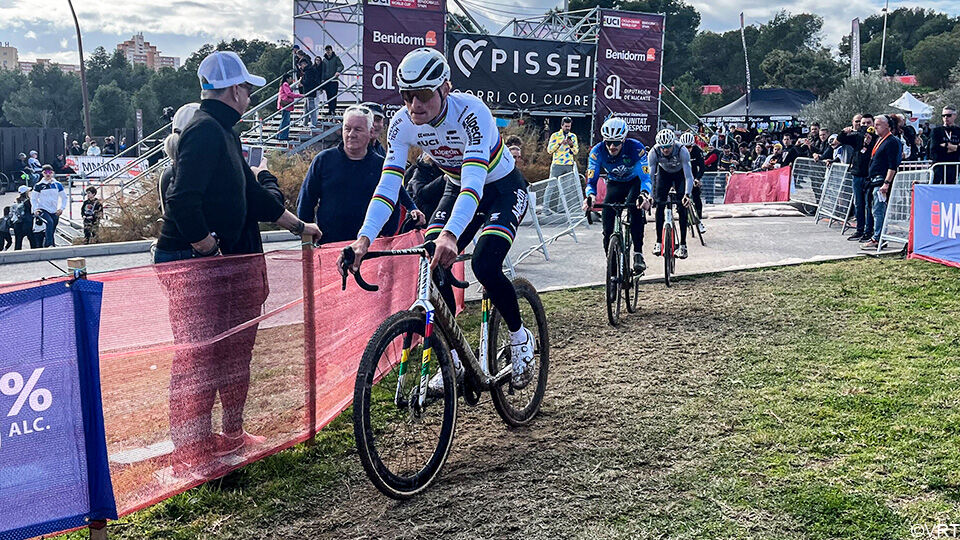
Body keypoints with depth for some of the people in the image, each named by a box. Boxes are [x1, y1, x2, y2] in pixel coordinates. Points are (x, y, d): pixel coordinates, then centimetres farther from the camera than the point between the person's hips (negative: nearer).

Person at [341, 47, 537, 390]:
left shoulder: (471, 112, -34)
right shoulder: (402, 124, -19)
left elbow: (474, 181, -46)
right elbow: (388, 185, -24)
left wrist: (450, 234, -61)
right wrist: (364, 237, -39)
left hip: (503, 187, -5)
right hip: (457, 189, 5)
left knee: (485, 265, -26)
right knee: (431, 265, -13)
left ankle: (520, 338, 2)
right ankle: (453, 358, 3)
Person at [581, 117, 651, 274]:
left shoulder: (636, 148, -32)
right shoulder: (597, 151, -26)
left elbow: (645, 176, -37)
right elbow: (592, 179, -26)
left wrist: (644, 195, -59)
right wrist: (590, 196, -49)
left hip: (635, 181, -3)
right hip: (614, 183, 3)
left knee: (635, 207, -34)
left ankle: (638, 253, -27)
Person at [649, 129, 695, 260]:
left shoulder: (682, 151, -36)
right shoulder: (654, 152, -31)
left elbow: (689, 176, -38)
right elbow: (650, 175, -29)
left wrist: (687, 195, -52)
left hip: (680, 174, -2)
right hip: (664, 173, 2)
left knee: (683, 206, -13)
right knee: (660, 204, -13)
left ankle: (683, 244, -8)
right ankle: (659, 242, -4)